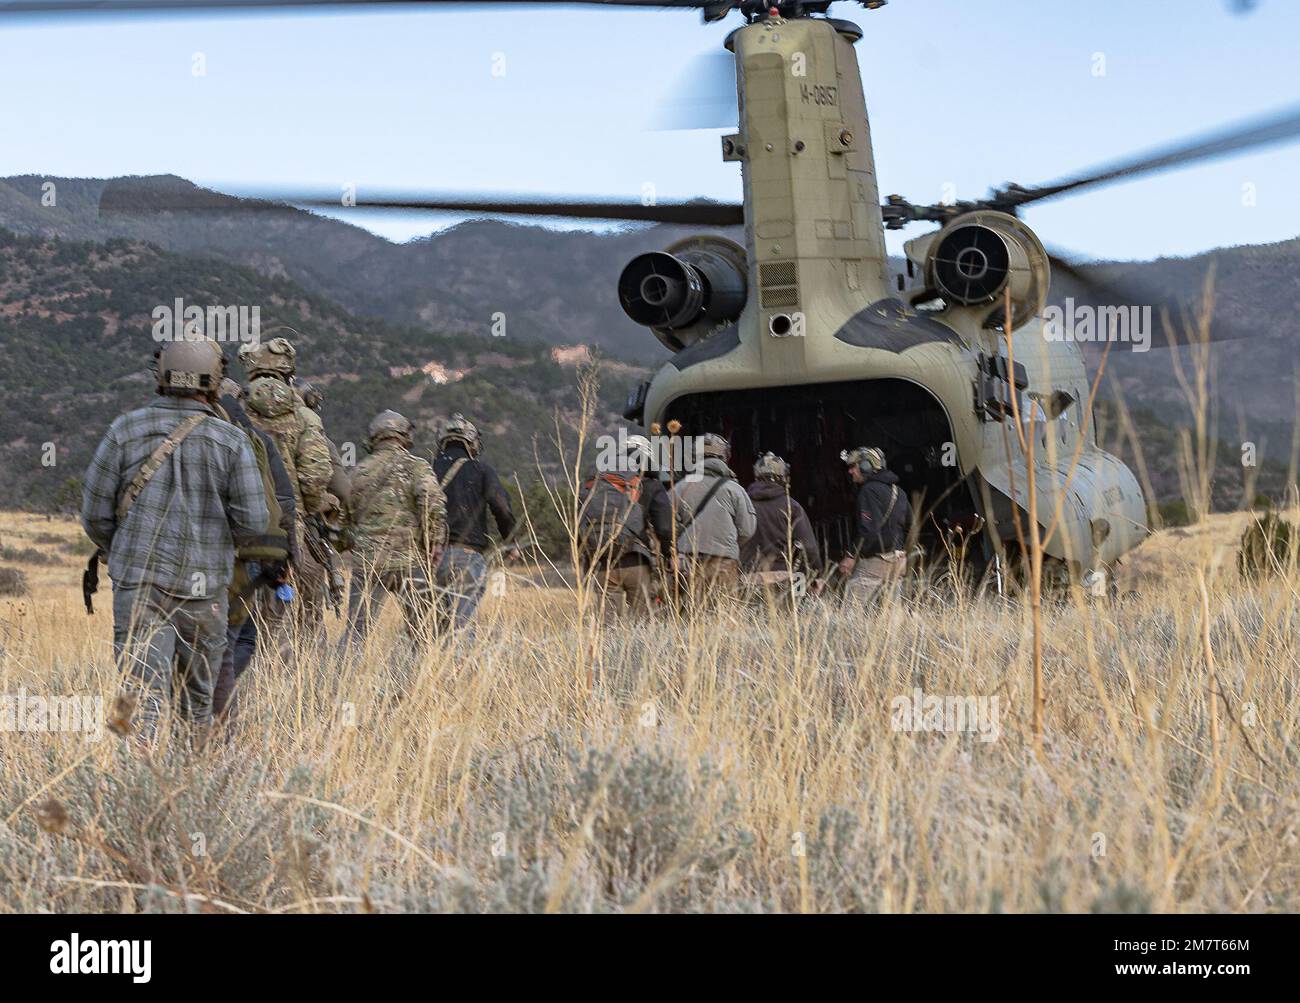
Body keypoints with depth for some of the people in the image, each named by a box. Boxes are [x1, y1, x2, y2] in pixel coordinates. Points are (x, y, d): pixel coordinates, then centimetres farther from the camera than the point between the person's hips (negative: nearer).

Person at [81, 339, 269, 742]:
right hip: (203, 589, 0)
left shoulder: (126, 430, -1)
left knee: (143, 693, -7)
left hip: (138, 585, 0)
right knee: (196, 700, 17)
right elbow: (253, 522, -6)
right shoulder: (232, 441, -3)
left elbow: (96, 514, 2)